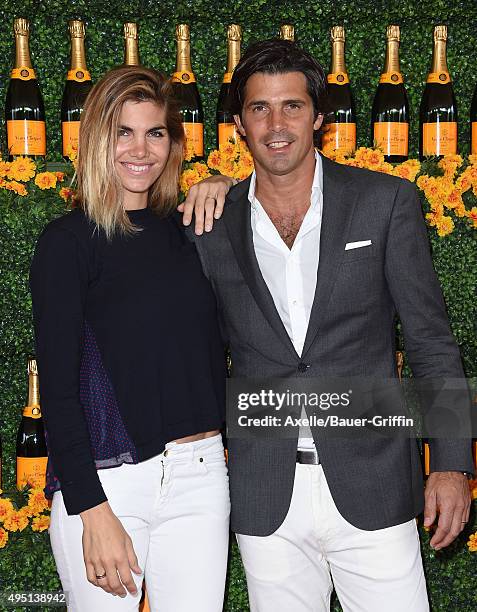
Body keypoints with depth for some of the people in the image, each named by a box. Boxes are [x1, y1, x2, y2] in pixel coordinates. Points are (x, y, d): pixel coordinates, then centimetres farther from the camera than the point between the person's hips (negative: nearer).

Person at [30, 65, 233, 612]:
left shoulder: (187, 230, 9)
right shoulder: (68, 240, -4)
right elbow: (58, 387, -8)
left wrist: (225, 193, 4)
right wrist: (94, 512, -13)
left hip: (200, 475, 4)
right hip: (103, 480, -4)